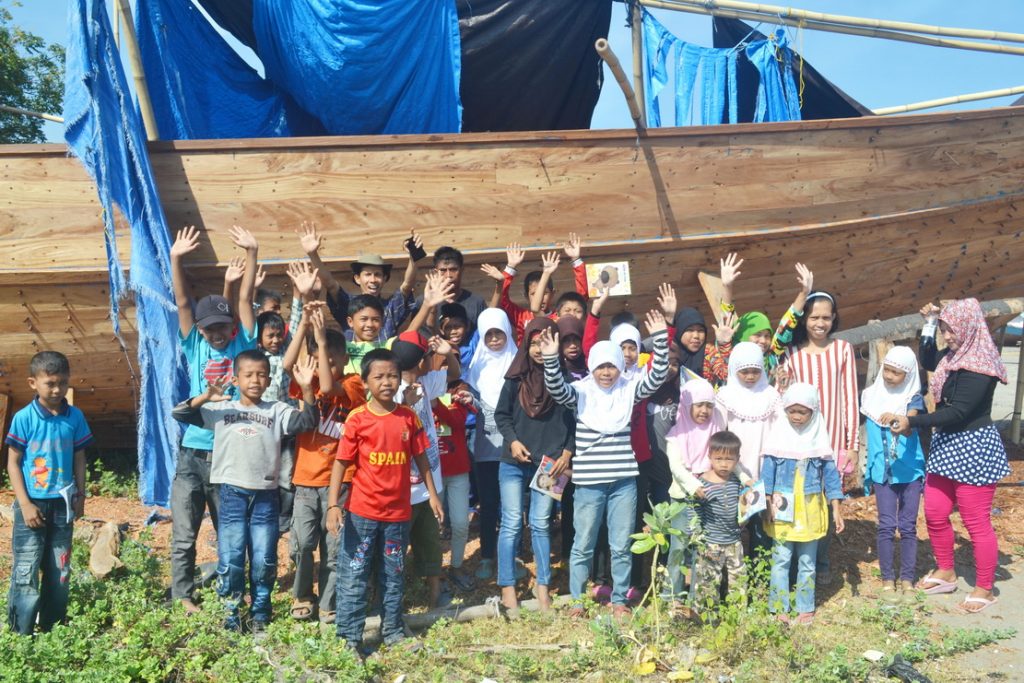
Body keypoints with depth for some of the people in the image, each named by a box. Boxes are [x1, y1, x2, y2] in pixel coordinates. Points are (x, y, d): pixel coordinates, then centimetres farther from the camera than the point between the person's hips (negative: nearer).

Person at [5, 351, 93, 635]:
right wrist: (25, 504, -12)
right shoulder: (24, 418, -10)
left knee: (59, 571, 11)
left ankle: (53, 630, 24)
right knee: (25, 572, -2)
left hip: (62, 504, 3)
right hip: (32, 504, -3)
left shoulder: (75, 417, -1)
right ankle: (20, 635, 8)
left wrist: (80, 496, 5)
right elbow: (13, 463, -7)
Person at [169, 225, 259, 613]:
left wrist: (252, 253, -8)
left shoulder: (242, 346, 2)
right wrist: (176, 260, -15)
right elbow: (183, 304, -5)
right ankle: (183, 596, 19)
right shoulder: (195, 347, 4)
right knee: (184, 535, 6)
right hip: (193, 453, 0)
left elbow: (245, 299, -3)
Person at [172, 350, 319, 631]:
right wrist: (206, 396, -16)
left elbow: (306, 422, -8)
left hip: (265, 495, 1)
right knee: (230, 560, 1)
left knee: (264, 562, 7)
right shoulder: (221, 409, 6)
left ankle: (260, 616, 23)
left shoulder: (277, 410, 5)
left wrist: (306, 389, -23)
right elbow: (179, 414, 2)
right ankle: (231, 616, 18)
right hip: (232, 493, 0)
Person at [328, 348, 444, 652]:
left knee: (394, 576, 16)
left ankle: (393, 632, 31)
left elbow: (420, 457, 9)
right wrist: (333, 505, -14)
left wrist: (432, 494, 9)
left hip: (398, 512, 3)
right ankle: (349, 638, 14)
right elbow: (341, 462, -8)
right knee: (353, 576, 3)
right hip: (362, 512, -3)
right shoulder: (357, 419, -9)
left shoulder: (409, 417, 0)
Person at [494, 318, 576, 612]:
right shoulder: (516, 378, 0)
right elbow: (501, 414, 6)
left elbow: (574, 420, 2)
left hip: (549, 464, 0)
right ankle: (507, 588, 11)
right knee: (511, 525, 3)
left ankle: (542, 586, 19)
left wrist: (567, 453, -4)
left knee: (540, 525, 8)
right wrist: (512, 441, -7)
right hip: (514, 463, 0)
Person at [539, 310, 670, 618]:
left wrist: (660, 339, -17)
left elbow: (656, 377, -6)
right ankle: (577, 601, 20)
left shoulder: (629, 390, 6)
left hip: (624, 480, 2)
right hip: (588, 481, -2)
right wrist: (551, 357, -34)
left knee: (621, 546, 9)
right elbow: (555, 388, -18)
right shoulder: (581, 391, -1)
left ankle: (619, 600, 22)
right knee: (583, 545, 8)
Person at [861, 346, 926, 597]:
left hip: (910, 471, -1)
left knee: (908, 526, 5)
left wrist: (896, 419, -45)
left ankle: (907, 578, 14)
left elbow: (910, 428, -23)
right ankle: (887, 578, 9)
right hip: (882, 471, 1)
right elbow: (868, 429, 13)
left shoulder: (913, 398, -5)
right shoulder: (872, 395, 2)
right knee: (886, 526, 1)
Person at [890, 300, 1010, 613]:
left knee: (977, 523, 1)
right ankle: (945, 573, 32)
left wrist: (912, 422, -21)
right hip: (946, 445, 9)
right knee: (935, 513, 14)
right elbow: (928, 362, 29)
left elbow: (958, 412, -24)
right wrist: (929, 325, 15)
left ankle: (985, 589, 15)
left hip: (973, 449, -9)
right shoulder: (953, 356, 7)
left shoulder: (980, 365, -20)